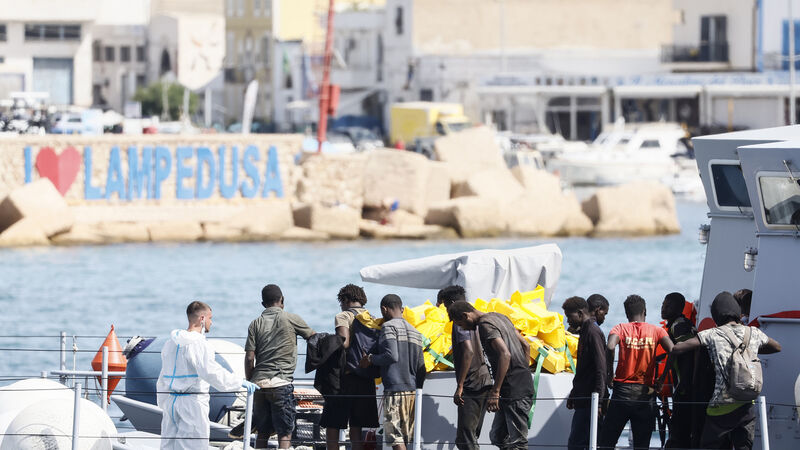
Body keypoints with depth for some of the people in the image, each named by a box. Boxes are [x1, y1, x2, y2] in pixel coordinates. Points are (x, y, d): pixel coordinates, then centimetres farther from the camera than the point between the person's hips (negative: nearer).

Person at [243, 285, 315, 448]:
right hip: (281, 383, -4)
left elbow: (249, 358, 4)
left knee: (263, 433, 12)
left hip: (259, 382, 4)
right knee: (285, 433, -3)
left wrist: (250, 384, 13)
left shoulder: (255, 324, 8)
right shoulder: (291, 319, 1)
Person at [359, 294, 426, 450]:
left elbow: (392, 355, -19)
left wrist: (371, 359, -5)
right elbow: (421, 368, 17)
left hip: (395, 390, -8)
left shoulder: (389, 326, -5)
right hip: (412, 390, 8)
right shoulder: (415, 332, 19)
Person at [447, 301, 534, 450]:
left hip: (514, 392, -10)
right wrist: (525, 374, 25)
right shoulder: (499, 317, 17)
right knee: (498, 437, 14)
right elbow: (526, 345, 22)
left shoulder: (485, 325, -14)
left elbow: (505, 354, -27)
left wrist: (495, 392, -27)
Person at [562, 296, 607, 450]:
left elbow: (600, 369, -19)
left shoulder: (593, 332, -12)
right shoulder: (585, 331, 19)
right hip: (583, 400, 10)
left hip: (588, 402, -10)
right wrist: (574, 394, 27)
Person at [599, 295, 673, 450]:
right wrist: (662, 378, -1)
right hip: (647, 394, 1)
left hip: (622, 391, -1)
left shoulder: (620, 328, 2)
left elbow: (610, 347, -18)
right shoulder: (656, 331, 5)